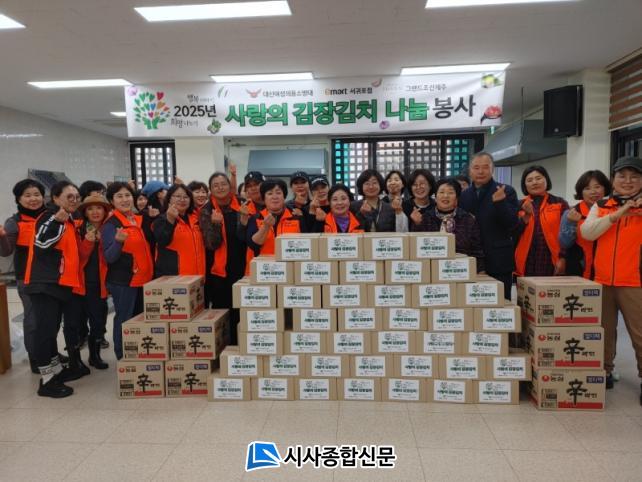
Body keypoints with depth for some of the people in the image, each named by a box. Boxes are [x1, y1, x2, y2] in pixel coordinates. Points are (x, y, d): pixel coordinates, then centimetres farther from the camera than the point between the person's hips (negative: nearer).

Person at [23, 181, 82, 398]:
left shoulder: (68, 221, 16)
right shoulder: (50, 217, -11)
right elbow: (41, 244, -26)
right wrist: (56, 220, -34)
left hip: (60, 283, 9)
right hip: (44, 283, -9)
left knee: (53, 328, 16)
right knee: (46, 329, -6)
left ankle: (56, 370, 26)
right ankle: (46, 381, 0)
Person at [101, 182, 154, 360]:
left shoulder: (139, 220, 9)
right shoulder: (111, 224, -12)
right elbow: (109, 257, -18)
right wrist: (118, 241, -37)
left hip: (142, 278, 8)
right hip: (123, 280, -8)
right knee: (124, 320, -1)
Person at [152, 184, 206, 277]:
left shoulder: (194, 219, 15)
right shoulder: (162, 219, -3)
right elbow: (162, 242, -24)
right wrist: (170, 220, -35)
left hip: (194, 276, 6)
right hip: (171, 276, -6)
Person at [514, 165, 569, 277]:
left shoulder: (560, 204, 5)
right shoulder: (520, 205, 9)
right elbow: (514, 234, 1)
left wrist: (562, 258, -6)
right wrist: (526, 215, -11)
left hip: (552, 262, -1)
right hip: (526, 263, 1)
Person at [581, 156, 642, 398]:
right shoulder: (601, 206, 8)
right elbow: (587, 233, -5)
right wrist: (617, 214, -14)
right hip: (602, 281, 3)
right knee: (604, 331, 13)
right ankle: (604, 372, 27)